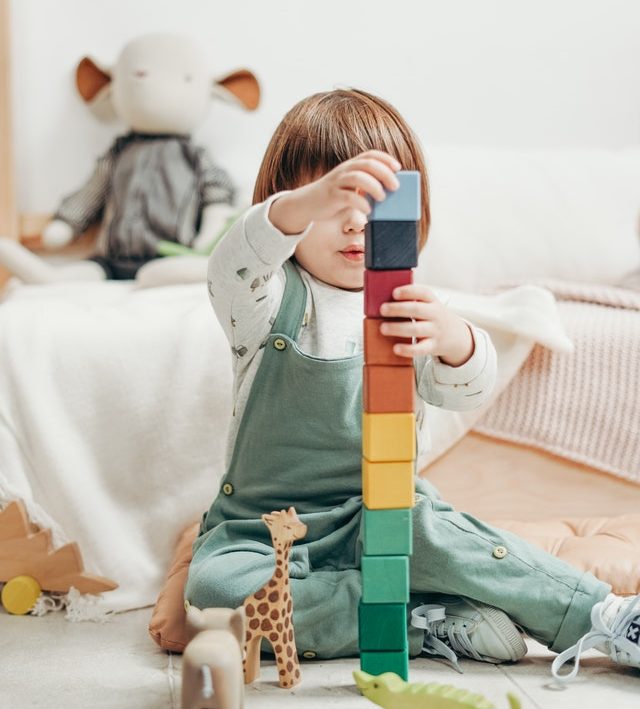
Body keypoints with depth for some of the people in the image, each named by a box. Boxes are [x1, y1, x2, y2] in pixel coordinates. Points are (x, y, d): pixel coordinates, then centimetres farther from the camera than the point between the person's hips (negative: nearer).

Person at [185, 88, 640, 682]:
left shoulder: (408, 307, 2)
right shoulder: (270, 299, -5)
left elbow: (467, 390, -15)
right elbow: (232, 266, -31)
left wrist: (450, 338, -41)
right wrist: (312, 201, -52)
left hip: (381, 517, 0)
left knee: (429, 530, -33)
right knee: (213, 584, -30)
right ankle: (427, 623, -28)